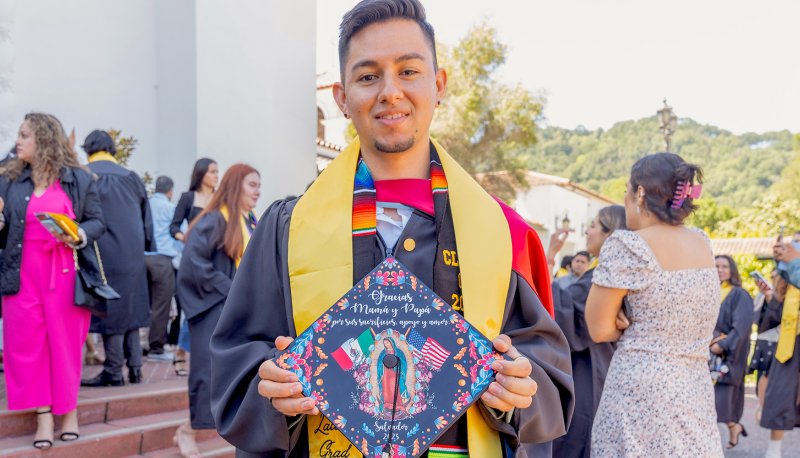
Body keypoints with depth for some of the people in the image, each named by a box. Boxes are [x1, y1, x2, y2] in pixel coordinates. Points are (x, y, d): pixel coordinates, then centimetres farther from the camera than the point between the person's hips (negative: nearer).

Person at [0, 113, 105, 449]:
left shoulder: (79, 179, 2)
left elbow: (97, 222, 4)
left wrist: (81, 235, -15)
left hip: (65, 273, -2)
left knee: (65, 341, 3)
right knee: (27, 342, 1)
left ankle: (69, 409, 19)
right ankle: (43, 416, 9)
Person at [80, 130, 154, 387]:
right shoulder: (131, 177, 9)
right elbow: (146, 219, 13)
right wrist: (145, 247, 21)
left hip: (105, 253, -4)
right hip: (133, 253, 4)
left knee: (111, 309, -1)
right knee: (131, 306, 12)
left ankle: (114, 371, 3)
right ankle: (135, 368, 14)